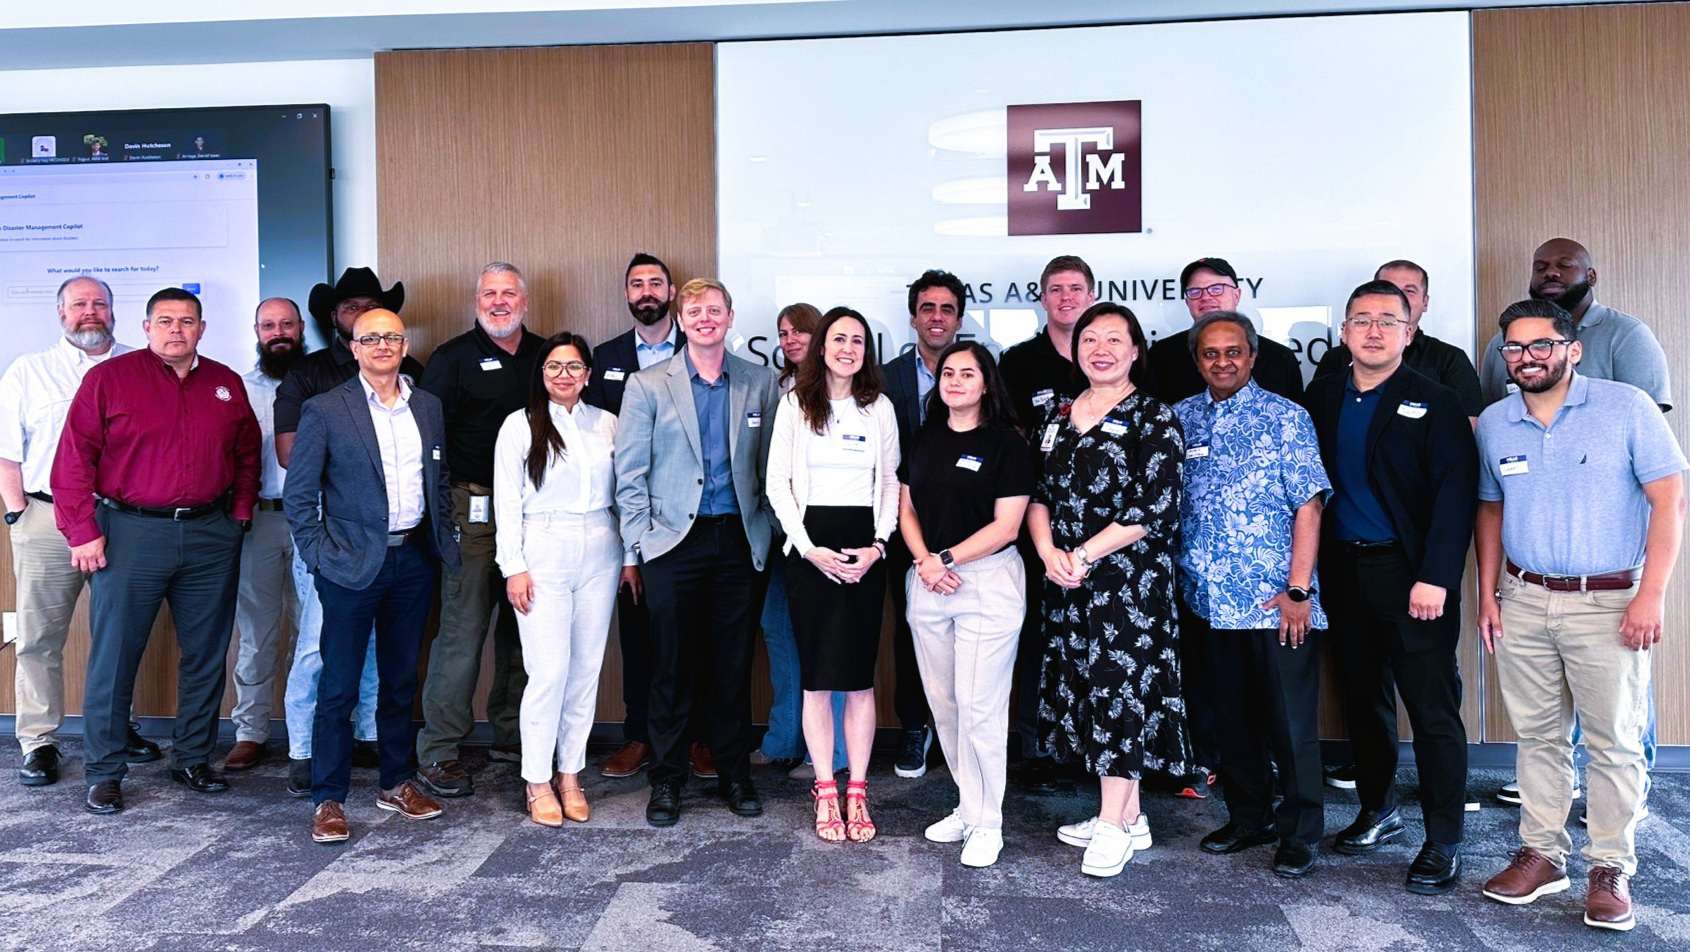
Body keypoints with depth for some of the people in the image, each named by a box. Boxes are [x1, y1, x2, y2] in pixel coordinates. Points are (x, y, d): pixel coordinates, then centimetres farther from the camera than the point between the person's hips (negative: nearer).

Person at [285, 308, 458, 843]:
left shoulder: (428, 407, 10)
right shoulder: (325, 410, -4)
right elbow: (298, 494, -4)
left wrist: (443, 540, 9)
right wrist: (319, 556, -8)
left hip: (414, 559, 5)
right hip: (354, 564, -4)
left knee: (401, 680, 14)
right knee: (339, 687, 1)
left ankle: (396, 784, 27)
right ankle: (328, 800, 13)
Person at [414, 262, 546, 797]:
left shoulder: (545, 355, 14)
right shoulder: (453, 358, 1)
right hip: (474, 509, -5)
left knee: (524, 627, 11)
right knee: (462, 629, -6)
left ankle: (511, 733, 25)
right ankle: (438, 752, 3)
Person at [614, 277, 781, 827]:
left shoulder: (760, 383, 7)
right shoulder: (648, 386, 3)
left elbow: (771, 467, 9)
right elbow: (629, 473, 2)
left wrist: (764, 533, 3)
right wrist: (640, 542, -4)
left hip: (738, 540, 1)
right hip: (673, 542, -1)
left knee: (733, 664, 8)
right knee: (671, 665, 4)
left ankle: (734, 773, 22)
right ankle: (667, 778, 18)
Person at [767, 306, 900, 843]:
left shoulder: (880, 408, 9)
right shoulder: (795, 404, 4)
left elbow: (892, 484, 9)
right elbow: (777, 484, 1)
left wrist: (877, 546, -5)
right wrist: (810, 548, -9)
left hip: (865, 550, 1)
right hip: (810, 548, -1)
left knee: (860, 677, 3)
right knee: (817, 677, 1)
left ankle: (857, 792, 12)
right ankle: (825, 793, 11)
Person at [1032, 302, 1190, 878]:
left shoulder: (1153, 419, -6)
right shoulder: (1058, 414, 12)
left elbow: (1154, 512, -13)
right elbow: (1036, 493, 10)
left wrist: (1084, 556, -14)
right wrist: (1048, 551, -8)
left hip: (1130, 577, -6)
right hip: (1066, 578, 6)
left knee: (1120, 686, -4)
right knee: (1083, 688, 9)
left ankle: (1113, 827, 6)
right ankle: (1129, 816, 23)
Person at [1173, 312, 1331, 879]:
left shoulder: (1286, 418, -2)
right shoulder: (1181, 418, 9)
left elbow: (1308, 506, -6)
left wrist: (1298, 590, -11)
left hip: (1276, 602, -4)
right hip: (1209, 598, 4)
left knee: (1290, 720, 3)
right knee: (1232, 716, 13)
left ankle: (1300, 833, 17)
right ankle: (1248, 817, 28)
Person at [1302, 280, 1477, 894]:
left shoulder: (1436, 404, -4)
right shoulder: (1323, 398, 9)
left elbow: (1455, 496, -10)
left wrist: (1435, 579, -18)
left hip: (1410, 574, -4)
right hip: (1343, 571, 5)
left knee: (1433, 711, 0)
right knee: (1362, 698, 15)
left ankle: (1443, 843, 11)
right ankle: (1378, 810, 31)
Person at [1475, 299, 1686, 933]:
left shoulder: (1626, 407, -6)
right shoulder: (1493, 423, 7)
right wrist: (1487, 591, 8)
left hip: (1608, 602, -3)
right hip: (1522, 600, 4)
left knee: (1615, 742, 3)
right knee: (1538, 735, 11)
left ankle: (1611, 869, 16)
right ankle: (1542, 855, 22)